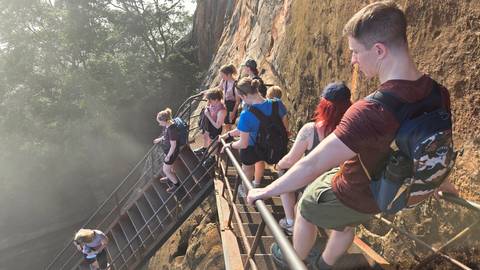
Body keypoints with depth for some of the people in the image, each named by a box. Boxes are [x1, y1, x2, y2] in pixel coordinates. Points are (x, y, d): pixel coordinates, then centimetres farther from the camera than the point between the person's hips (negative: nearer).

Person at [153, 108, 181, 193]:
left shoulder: (171, 129, -38)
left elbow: (173, 146, -28)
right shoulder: (169, 124, -11)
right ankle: (170, 178, 57)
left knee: (166, 170, 12)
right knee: (169, 165, 31)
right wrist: (160, 139, 19)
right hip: (168, 150, 9)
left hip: (172, 152, -8)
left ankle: (176, 183, 33)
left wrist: (168, 156, -17)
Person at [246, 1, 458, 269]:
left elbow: (312, 165, -37)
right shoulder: (438, 93, -17)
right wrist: (443, 181, 23)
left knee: (305, 211, 24)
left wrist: (265, 191, -23)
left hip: (349, 194, -6)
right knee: (345, 225, 34)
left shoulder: (371, 111, -43)